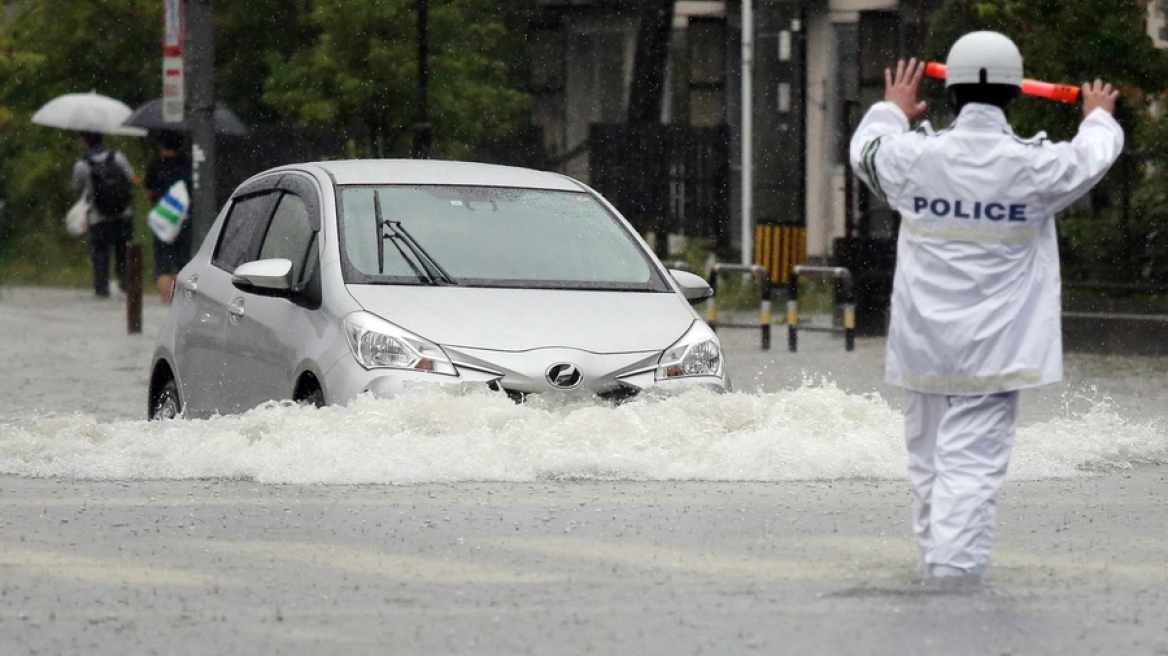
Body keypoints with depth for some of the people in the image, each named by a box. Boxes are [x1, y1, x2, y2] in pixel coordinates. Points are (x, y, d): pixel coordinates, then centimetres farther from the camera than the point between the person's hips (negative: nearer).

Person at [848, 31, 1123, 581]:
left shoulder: (915, 157, -3)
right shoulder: (1034, 166, -8)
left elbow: (867, 150, 21)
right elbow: (1092, 157, 15)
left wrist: (892, 109, 43)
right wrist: (1099, 117, 39)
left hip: (922, 347, 3)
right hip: (993, 351, -3)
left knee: (928, 465, 15)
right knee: (971, 468, -9)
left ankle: (934, 565, 25)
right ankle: (955, 577, -18)